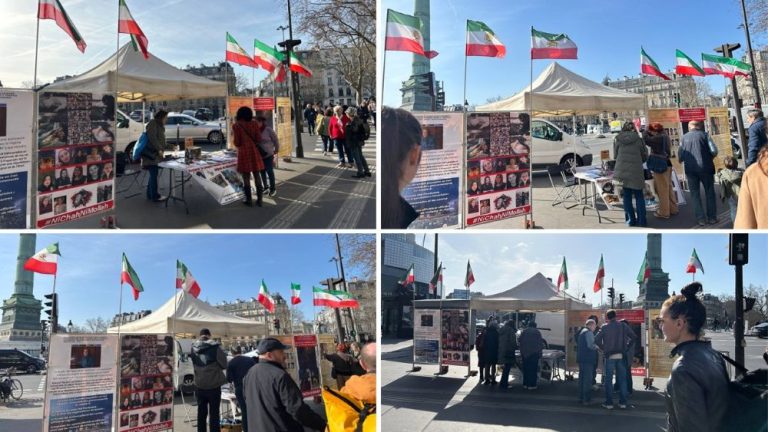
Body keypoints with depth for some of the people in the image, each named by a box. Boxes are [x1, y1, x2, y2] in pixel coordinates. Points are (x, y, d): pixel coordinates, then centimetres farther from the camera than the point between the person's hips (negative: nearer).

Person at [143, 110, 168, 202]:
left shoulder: (160, 125, 20)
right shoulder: (153, 123, -10)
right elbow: (152, 138, -21)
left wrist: (163, 149, 11)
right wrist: (159, 149, -22)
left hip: (154, 153, 10)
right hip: (150, 153, -10)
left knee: (153, 174, 12)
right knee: (153, 174, -8)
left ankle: (150, 194, 19)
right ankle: (154, 196, -6)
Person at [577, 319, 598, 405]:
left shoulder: (582, 331, 17)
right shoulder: (589, 332, -13)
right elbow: (591, 345, -23)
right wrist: (597, 346, -4)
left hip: (581, 357, 10)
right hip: (587, 359, -10)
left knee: (582, 378, 14)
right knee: (588, 379, -6)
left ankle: (581, 398, 20)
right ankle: (586, 399, -6)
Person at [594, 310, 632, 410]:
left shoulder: (605, 327, -5)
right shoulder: (622, 326, 2)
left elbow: (597, 339, -8)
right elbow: (627, 339, 2)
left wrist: (603, 348, 6)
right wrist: (623, 349, 14)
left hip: (610, 356, -2)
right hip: (620, 356, 2)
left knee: (609, 380, 4)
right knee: (622, 379, 8)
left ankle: (609, 403, 4)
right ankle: (623, 402, 10)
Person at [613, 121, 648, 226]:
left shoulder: (617, 139, 1)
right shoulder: (638, 139, -1)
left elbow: (615, 155, 9)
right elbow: (645, 156, 6)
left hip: (622, 170, 1)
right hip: (636, 171, -1)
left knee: (627, 195, 9)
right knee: (639, 195, 10)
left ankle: (630, 219, 10)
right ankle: (642, 220, 9)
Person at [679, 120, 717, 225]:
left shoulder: (684, 137, 3)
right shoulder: (704, 135, -2)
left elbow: (680, 155, 2)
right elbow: (713, 151, -6)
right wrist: (709, 157, 13)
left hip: (690, 169, 1)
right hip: (705, 167, -1)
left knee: (695, 194, 8)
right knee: (709, 192, 12)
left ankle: (701, 219, 5)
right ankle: (712, 217, 14)